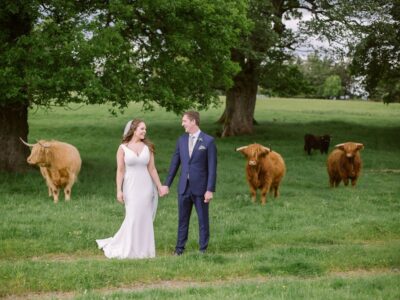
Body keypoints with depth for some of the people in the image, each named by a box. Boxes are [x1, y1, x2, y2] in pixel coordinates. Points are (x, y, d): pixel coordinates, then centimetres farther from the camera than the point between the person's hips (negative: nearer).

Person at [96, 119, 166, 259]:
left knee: (145, 219, 4)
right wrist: (119, 190, -10)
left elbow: (152, 169, 6)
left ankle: (143, 250, 14)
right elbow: (120, 171, -4)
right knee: (133, 218, -2)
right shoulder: (123, 148, -3)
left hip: (146, 187, 3)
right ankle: (131, 250, 12)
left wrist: (159, 187, 3)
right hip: (131, 187, -3)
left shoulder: (147, 147, 4)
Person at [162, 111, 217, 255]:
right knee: (183, 219, 9)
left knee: (203, 219, 5)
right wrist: (167, 184, 9)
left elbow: (212, 167, -8)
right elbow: (175, 163, 12)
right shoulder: (181, 140, 7)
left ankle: (203, 248, 15)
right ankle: (180, 247, 17)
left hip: (200, 187, -4)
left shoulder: (208, 141, -7)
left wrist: (210, 190, -12)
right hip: (184, 187, 4)